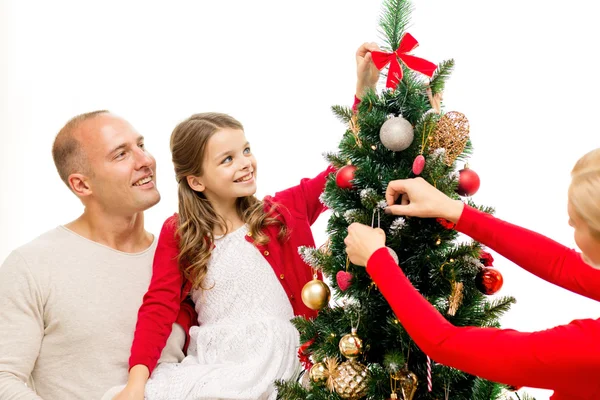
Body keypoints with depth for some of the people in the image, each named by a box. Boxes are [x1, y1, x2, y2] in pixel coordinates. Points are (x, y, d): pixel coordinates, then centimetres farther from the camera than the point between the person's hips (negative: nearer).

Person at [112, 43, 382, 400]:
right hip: (211, 364, -2)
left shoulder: (286, 210, 6)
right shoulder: (177, 235, 5)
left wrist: (365, 88, -8)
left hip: (279, 365, 2)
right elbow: (159, 307, -1)